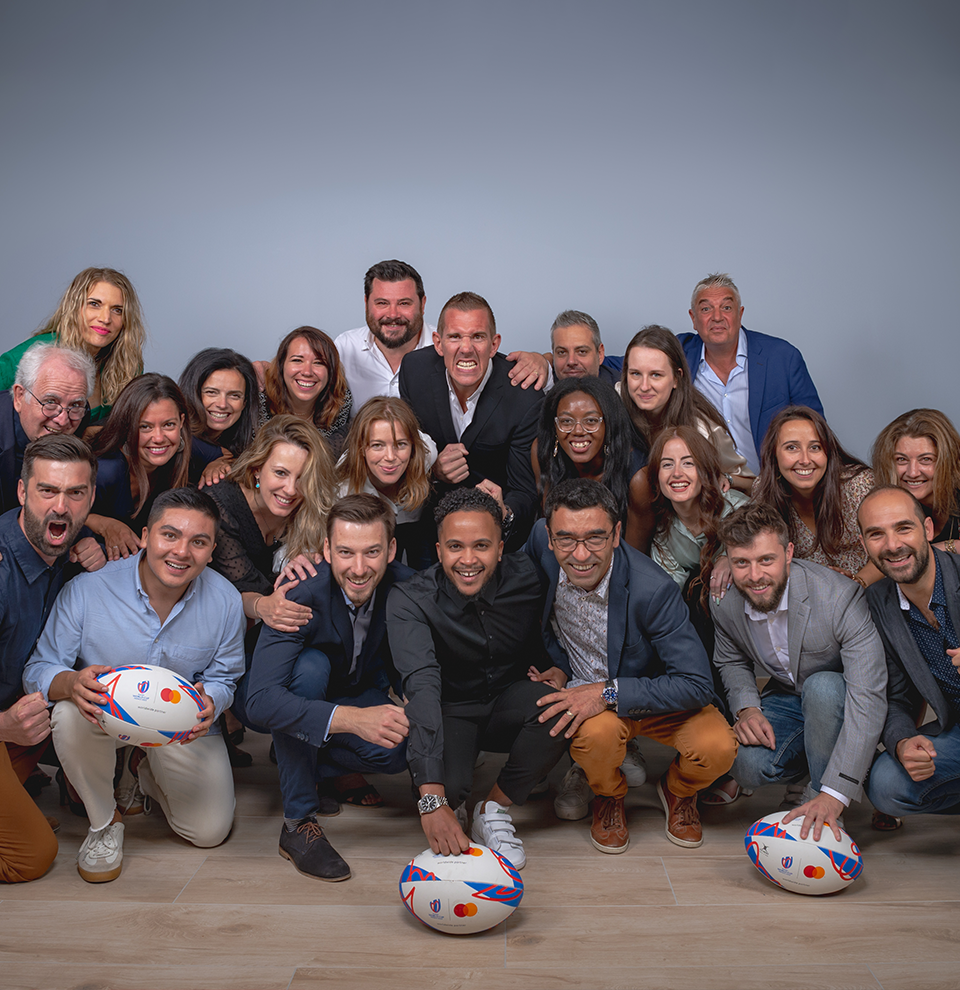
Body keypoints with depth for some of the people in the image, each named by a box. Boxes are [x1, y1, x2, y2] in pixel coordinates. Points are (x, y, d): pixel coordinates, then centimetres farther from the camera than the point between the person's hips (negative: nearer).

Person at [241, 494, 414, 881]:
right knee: (310, 664, -36)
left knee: (398, 750, -25)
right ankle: (299, 821, -24)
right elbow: (260, 700, -43)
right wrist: (351, 718, -54)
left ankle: (304, 765, 5)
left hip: (355, 693, 3)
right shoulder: (301, 595, -33)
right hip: (288, 700, -3)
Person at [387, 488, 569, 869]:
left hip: (508, 704, 3)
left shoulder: (526, 577, -16)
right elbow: (422, 686, -38)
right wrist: (432, 800, -47)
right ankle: (453, 805, 7)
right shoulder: (409, 600, -24)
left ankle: (494, 810, -8)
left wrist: (557, 670, -18)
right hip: (450, 711, -2)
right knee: (447, 785, -33)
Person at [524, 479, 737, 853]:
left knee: (716, 747, -28)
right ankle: (609, 796, 4)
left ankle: (677, 790, 10)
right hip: (583, 691, 1)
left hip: (654, 696, -1)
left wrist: (608, 694, -32)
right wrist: (560, 666, -5)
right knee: (599, 730, -34)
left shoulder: (652, 590, -30)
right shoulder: (540, 542, -18)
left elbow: (696, 685, -27)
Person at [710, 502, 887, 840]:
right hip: (785, 697, 4)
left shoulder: (841, 597, -32)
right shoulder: (724, 604, -15)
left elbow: (868, 697, -38)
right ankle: (810, 765, 10)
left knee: (822, 687, -38)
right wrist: (746, 708, -16)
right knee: (747, 766, -25)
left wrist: (833, 794, -44)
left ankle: (824, 804, -15)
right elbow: (732, 662, 8)